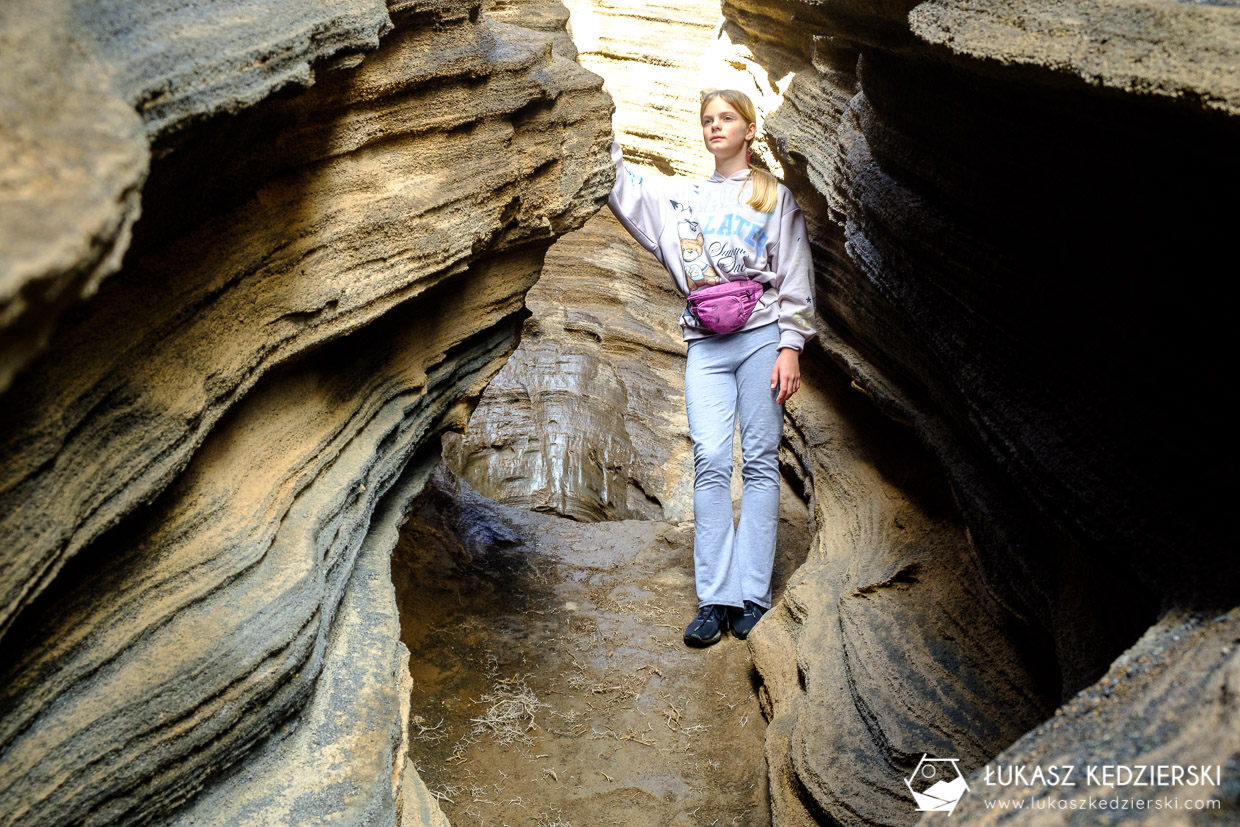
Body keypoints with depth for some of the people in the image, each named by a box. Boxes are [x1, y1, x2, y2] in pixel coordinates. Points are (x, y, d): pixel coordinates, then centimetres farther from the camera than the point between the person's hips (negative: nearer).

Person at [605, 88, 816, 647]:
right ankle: (714, 599, -7)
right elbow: (622, 190, 15)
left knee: (759, 461, -5)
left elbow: (795, 279, 5)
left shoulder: (775, 196, 12)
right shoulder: (681, 197, 21)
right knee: (710, 461, -8)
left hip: (761, 336, -2)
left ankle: (753, 596, -3)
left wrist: (790, 347, -5)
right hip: (706, 345, 2)